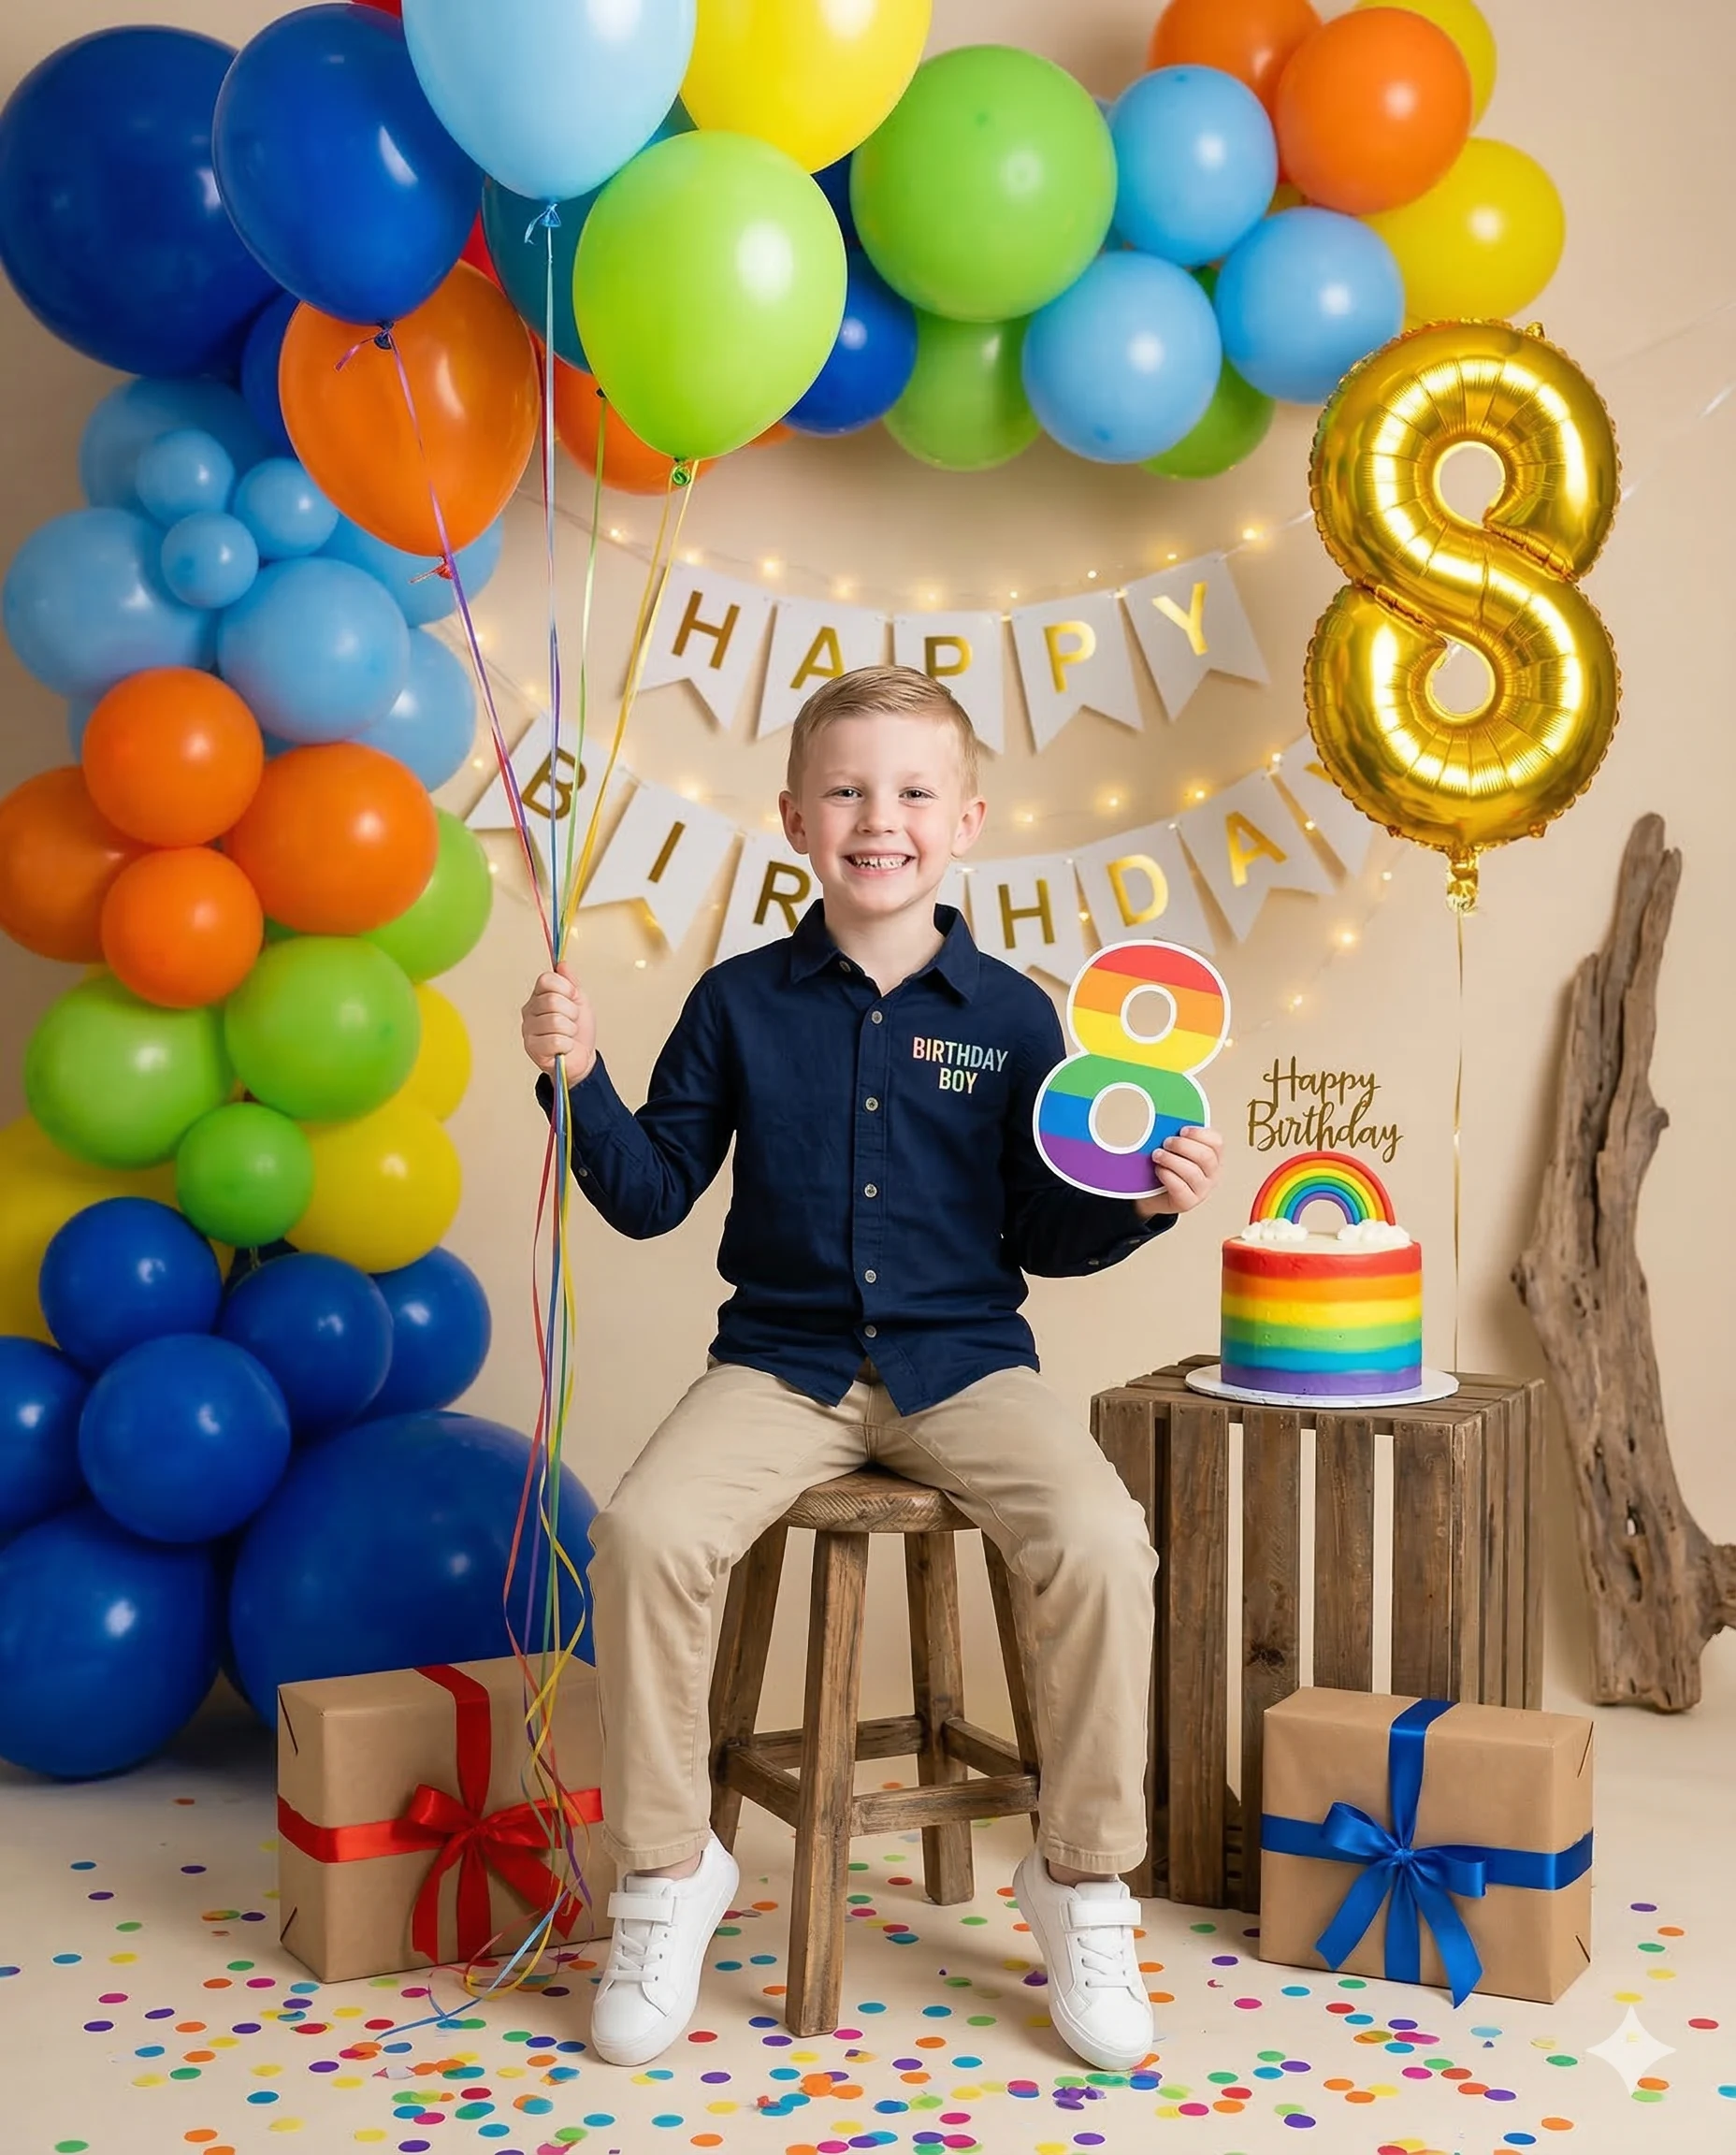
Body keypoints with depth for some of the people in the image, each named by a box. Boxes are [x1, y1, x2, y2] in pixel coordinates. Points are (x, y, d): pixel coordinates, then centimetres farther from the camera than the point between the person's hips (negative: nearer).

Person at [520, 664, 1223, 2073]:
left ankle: (1081, 1880, -2)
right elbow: (652, 1195, 4)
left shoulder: (1010, 1016, 2)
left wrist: (1147, 1200, -11)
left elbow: (1046, 1237, 6)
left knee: (1103, 1545, -26)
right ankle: (668, 1872, -3)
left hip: (963, 1361, 0)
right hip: (783, 1362, 0)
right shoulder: (741, 1003, 3)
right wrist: (578, 1079, -10)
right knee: (647, 1534, -26)